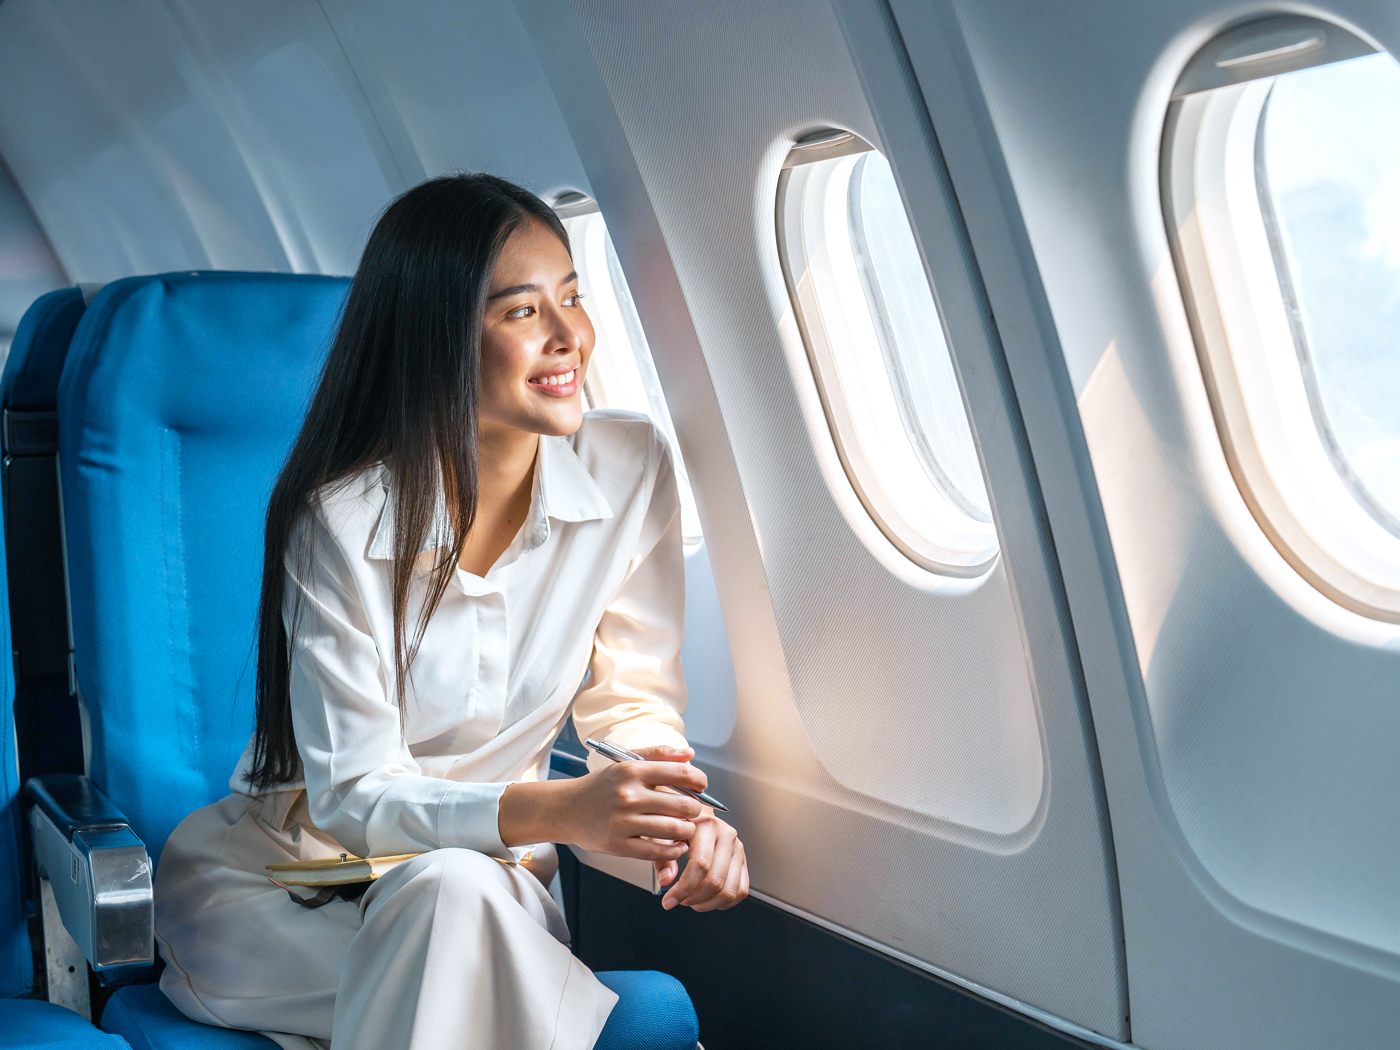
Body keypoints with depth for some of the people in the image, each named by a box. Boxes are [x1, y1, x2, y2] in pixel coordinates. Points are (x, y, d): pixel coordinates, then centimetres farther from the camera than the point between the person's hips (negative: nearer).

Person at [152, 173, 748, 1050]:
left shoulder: (633, 468, -9)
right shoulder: (344, 519, -20)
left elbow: (633, 698, -1)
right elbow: (350, 793, -21)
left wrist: (682, 812, -23)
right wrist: (560, 811, -37)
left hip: (488, 873, 3)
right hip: (273, 880, -2)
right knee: (452, 891, -35)